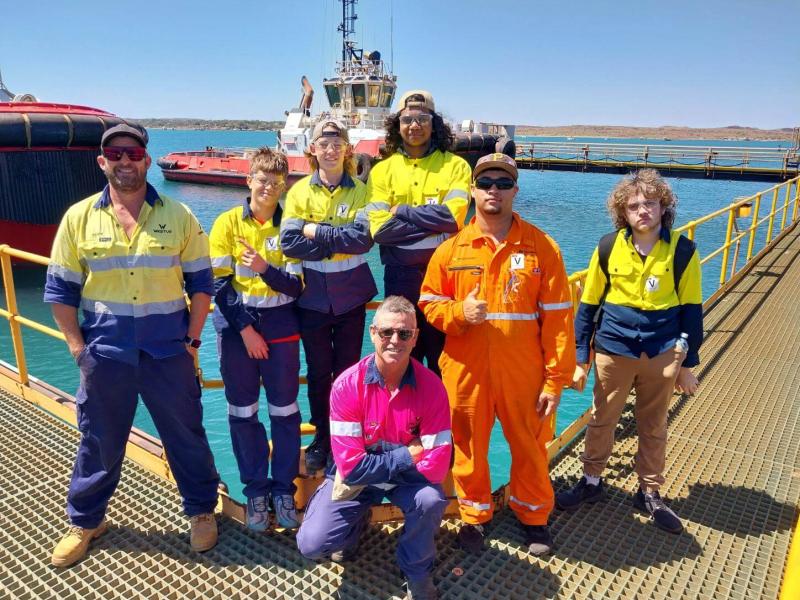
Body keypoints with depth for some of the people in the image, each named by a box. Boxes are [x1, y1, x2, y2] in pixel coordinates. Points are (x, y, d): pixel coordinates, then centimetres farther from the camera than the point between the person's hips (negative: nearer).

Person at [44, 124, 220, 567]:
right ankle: (84, 521, 38)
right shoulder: (79, 217, 0)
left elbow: (201, 282, 2)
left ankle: (201, 510, 32)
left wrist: (192, 340, -2)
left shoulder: (178, 216, -1)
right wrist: (77, 347, -1)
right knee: (99, 441, 15)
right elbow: (60, 290, 4)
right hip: (105, 353, 1)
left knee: (185, 435, 11)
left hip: (168, 351, 0)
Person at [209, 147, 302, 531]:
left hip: (280, 326, 1)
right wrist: (245, 328, -10)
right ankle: (255, 490, 21)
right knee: (242, 411, 6)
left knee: (284, 410, 5)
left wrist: (265, 268, -20)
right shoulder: (228, 222, 1)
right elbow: (219, 283, -4)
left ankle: (284, 489, 19)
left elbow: (295, 286, -1)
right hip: (236, 324, 0)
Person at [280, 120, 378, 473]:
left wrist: (316, 232, -15)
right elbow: (289, 242, -10)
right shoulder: (300, 191, 1)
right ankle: (321, 439, 27)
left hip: (350, 295, 0)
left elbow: (364, 238, -14)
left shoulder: (360, 191, 0)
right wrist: (339, 241, -14)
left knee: (347, 370, 9)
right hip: (312, 297, 1)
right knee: (318, 371, 10)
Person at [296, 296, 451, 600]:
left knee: (431, 500, -32)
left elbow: (435, 466, -22)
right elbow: (352, 465, -24)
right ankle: (356, 521, 20)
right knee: (312, 544, -17)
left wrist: (379, 461, -18)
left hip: (408, 476, 0)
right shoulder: (347, 385, -22)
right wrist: (407, 454, -22)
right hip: (357, 477, 0)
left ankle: (416, 569, 1)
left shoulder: (431, 386, -20)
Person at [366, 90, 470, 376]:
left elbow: (453, 216, -12)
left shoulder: (455, 165, 4)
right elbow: (380, 228, -7)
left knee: (444, 356, 8)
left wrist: (402, 211, -7)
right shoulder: (382, 170, 6)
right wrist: (436, 225, -9)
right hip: (400, 275, 1)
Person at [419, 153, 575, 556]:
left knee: (530, 446, 12)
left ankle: (533, 515, 39)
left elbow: (557, 319, -3)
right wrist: (459, 311, -15)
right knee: (469, 446, 12)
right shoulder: (452, 248, 1)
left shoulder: (542, 247, -3)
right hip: (466, 371, 1)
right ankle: (474, 515, 37)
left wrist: (555, 379, -6)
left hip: (523, 373, -1)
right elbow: (429, 304, 7)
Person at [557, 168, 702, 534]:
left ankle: (649, 493, 33)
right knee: (601, 420, 12)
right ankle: (591, 482, 32)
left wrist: (687, 363, 3)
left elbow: (691, 309, 2)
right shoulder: (609, 247, -5)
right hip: (613, 349, 0)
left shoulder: (682, 250, -6)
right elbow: (587, 305, 1)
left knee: (653, 427, 15)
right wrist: (580, 358, 1)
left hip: (662, 353, 0)